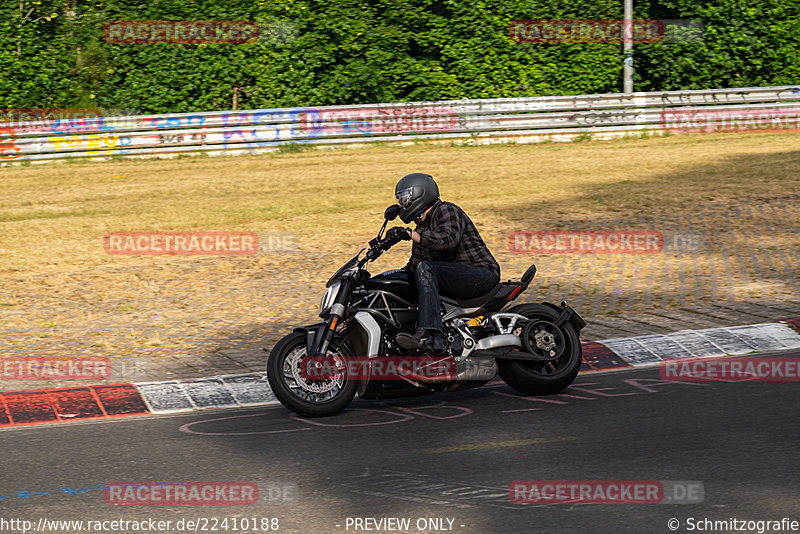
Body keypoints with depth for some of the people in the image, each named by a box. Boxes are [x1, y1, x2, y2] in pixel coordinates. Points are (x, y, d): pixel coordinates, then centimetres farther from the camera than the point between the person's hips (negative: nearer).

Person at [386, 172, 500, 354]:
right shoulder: (422, 228, 21)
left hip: (482, 274, -10)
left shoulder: (447, 210, -7)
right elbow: (413, 266, 22)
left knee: (425, 269, -27)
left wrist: (409, 234, -31)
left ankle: (428, 334, -42)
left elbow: (449, 239, -28)